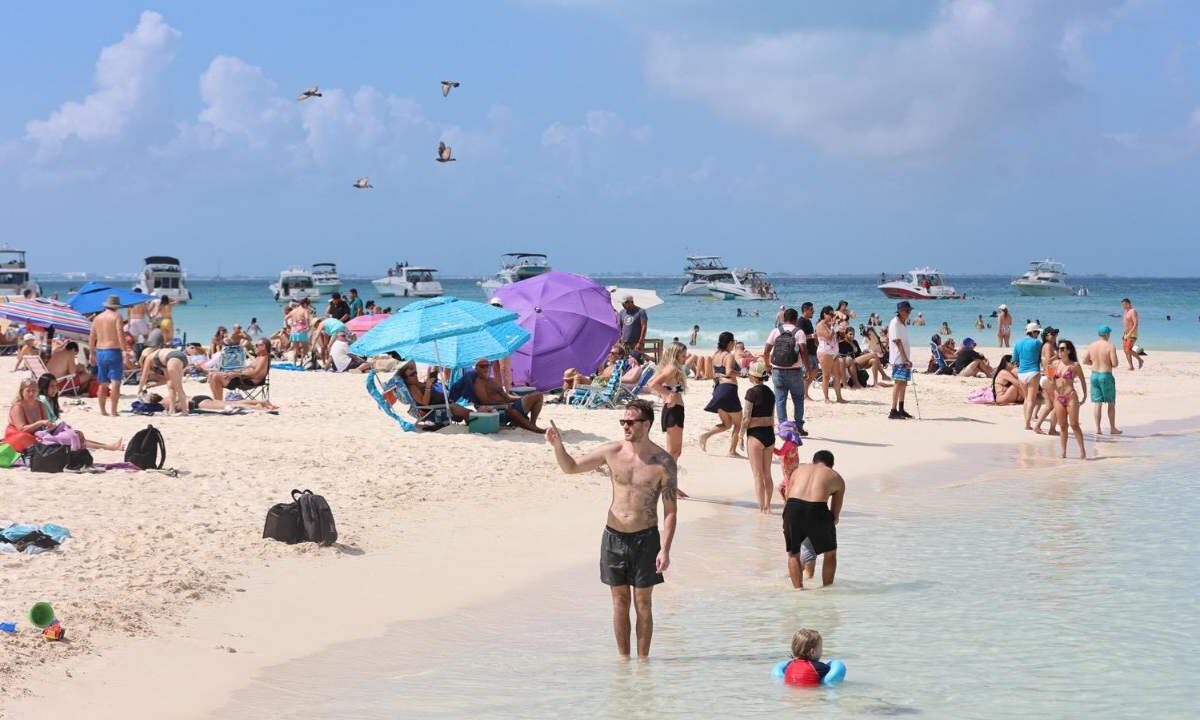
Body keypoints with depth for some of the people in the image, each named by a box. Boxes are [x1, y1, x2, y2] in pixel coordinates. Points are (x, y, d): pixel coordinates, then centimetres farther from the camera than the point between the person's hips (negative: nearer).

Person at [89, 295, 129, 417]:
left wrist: (91, 352, 20)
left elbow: (92, 337, 13)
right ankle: (113, 410, -17)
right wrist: (124, 351, -15)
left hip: (100, 352, 6)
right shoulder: (117, 316, -5)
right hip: (113, 351, -6)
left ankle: (102, 410, 18)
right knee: (115, 382, -8)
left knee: (103, 383, 15)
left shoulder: (97, 318, 12)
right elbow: (120, 334, -15)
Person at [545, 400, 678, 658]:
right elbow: (571, 467, 7)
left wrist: (665, 549, -14)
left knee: (643, 602, 4)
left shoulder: (663, 462, -9)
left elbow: (671, 510, -7)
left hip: (645, 538, -3)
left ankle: (643, 659, 13)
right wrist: (557, 445, -14)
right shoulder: (612, 452, -1)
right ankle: (623, 659, 17)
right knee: (620, 601, 9)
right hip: (614, 536, 3)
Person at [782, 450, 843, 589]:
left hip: (793, 507, 2)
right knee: (830, 552, 23)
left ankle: (798, 588, 18)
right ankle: (826, 588, 27)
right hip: (817, 509, -1)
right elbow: (835, 514, 25)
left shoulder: (799, 470, 30)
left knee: (793, 553, 22)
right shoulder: (837, 478, 24)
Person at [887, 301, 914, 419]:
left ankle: (901, 410, 19)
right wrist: (906, 359, -22)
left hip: (905, 358, 9)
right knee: (899, 383, -11)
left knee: (904, 383, 12)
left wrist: (907, 359, 14)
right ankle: (893, 411, -13)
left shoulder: (904, 323, 15)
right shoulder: (895, 323, -13)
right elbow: (898, 342, -18)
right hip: (898, 359, -9)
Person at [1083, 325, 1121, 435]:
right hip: (1106, 376, -4)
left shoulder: (1091, 346, 2)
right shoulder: (1110, 346, -13)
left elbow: (1085, 360, 4)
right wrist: (1117, 361, 7)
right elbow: (1114, 363, -16)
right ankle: (1112, 428, 13)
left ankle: (1097, 428, 3)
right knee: (1111, 403, 8)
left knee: (1097, 403, 6)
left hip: (1094, 375, 4)